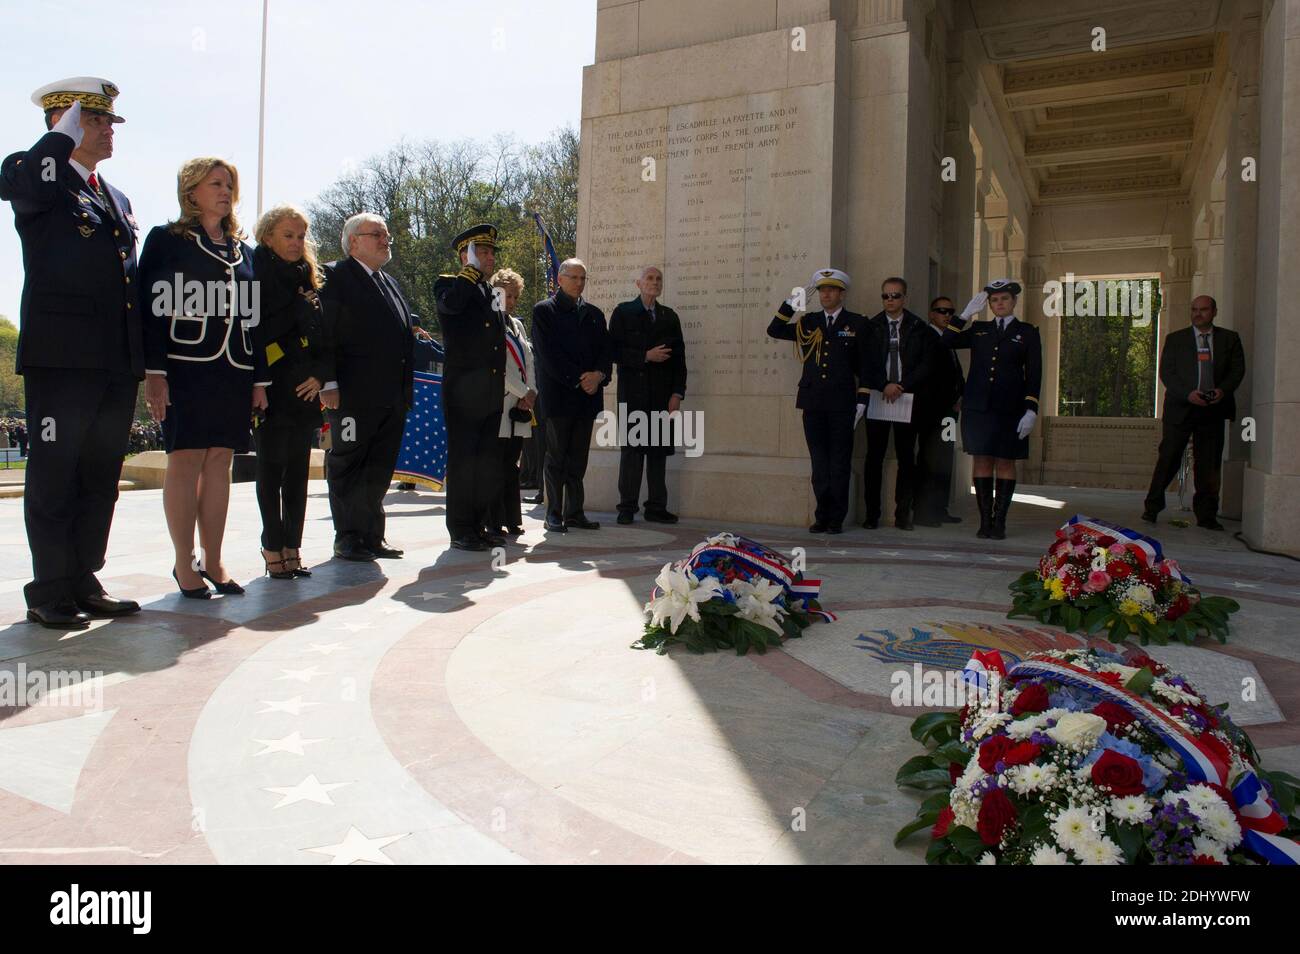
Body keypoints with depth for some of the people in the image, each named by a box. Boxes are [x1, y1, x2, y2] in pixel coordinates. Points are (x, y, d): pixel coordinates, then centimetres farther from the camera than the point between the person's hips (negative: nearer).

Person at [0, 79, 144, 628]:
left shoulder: (117, 200, 22)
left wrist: (143, 361, 16)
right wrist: (67, 130, -11)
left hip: (116, 365, 7)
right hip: (62, 357, -7)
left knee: (100, 480, 10)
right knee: (55, 477, 0)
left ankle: (84, 584, 19)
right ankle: (49, 593, 9)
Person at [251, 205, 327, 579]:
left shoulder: (308, 278, 16)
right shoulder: (258, 275, -1)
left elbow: (323, 334, 13)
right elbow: (254, 332, -11)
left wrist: (320, 375, 1)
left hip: (305, 390, 5)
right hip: (272, 390, -5)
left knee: (298, 471, 7)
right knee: (272, 469, 0)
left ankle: (292, 548, 13)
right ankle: (273, 548, 7)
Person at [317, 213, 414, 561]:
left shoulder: (390, 283, 20)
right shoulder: (334, 277, -2)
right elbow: (323, 334, -9)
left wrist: (405, 390, 14)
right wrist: (328, 383, -16)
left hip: (392, 398, 7)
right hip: (353, 396, -7)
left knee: (380, 470, 10)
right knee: (347, 468, 3)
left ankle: (371, 536, 18)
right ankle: (347, 537, 11)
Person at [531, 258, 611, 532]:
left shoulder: (594, 313, 17)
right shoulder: (544, 310, 1)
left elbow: (606, 351, 12)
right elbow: (548, 353, -8)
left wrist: (599, 374, -8)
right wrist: (578, 379, -13)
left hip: (588, 395, 5)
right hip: (559, 394, -4)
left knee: (578, 458, 7)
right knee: (556, 456, 0)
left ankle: (575, 511, 13)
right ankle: (554, 514, 6)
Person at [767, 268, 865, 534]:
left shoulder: (857, 323, 6)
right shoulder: (808, 322, 13)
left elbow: (865, 365, 4)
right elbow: (774, 330, 7)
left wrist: (862, 401, -3)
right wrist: (792, 302, -1)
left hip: (841, 404, -3)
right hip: (813, 402, 3)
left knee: (839, 463, 2)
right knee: (819, 462, 6)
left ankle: (836, 519, 9)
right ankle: (822, 515, 13)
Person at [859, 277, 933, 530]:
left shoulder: (919, 328, 7)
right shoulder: (871, 326, 8)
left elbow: (926, 364, 1)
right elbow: (865, 363, 2)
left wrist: (901, 386, -11)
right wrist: (885, 385, -11)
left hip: (908, 398, 0)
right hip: (876, 396, 0)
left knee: (906, 457, 2)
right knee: (874, 456, 1)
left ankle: (903, 514, 8)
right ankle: (872, 514, 6)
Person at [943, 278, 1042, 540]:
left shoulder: (1027, 332, 7)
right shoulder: (979, 329, 14)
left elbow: (1034, 374, 2)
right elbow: (947, 341, 2)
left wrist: (1031, 410, -7)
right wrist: (965, 314, -2)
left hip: (1010, 408, -2)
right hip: (977, 406, 2)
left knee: (1005, 462, 0)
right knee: (981, 460, 1)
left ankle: (999, 522, 5)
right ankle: (985, 521, 7)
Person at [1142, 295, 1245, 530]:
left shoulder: (1230, 339, 12)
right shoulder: (1175, 339, 8)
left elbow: (1237, 369, 8)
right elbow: (1166, 372, 1)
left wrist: (1223, 390, -12)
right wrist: (1188, 394, -13)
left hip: (1213, 408, 1)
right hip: (1180, 407, -1)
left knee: (1209, 464, 3)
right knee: (1168, 459, -2)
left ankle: (1206, 515, 9)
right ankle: (1152, 508, 8)